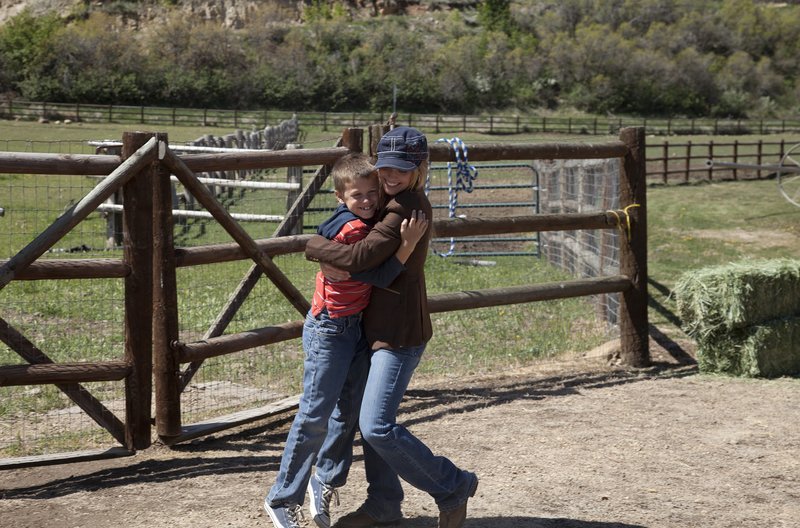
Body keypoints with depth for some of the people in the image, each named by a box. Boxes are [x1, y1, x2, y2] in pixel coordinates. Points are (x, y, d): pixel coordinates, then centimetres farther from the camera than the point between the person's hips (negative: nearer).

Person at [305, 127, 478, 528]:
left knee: (377, 427, -13)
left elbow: (360, 257, -27)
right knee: (352, 413, 15)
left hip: (400, 333, -10)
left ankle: (453, 488, 3)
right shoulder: (395, 202, 12)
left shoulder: (406, 207, -20)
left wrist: (314, 247, -10)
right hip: (379, 326, 10)